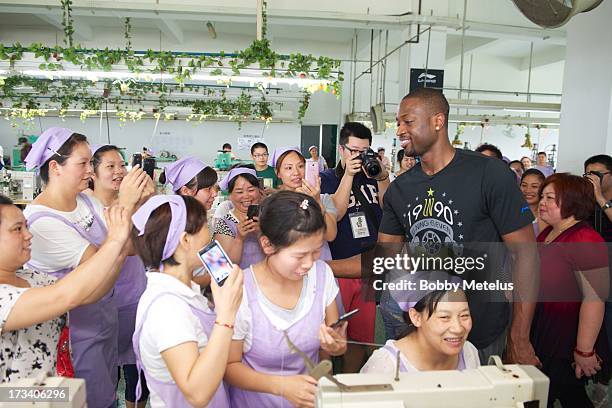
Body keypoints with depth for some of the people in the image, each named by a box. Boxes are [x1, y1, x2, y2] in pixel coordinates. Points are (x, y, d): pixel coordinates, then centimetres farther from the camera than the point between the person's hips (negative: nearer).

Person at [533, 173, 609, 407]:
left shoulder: (585, 240, -20)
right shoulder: (545, 235, 9)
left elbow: (594, 297, -25)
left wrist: (584, 351, -24)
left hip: (566, 345, -8)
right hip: (541, 338, 8)